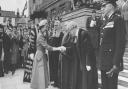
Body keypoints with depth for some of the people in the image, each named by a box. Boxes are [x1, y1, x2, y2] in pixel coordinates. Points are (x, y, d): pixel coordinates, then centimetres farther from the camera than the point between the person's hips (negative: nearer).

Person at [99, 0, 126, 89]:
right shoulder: (107, 22, 15)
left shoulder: (118, 19, -10)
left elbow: (121, 43, -18)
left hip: (112, 63, -8)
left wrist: (116, 65, -21)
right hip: (104, 63, 8)